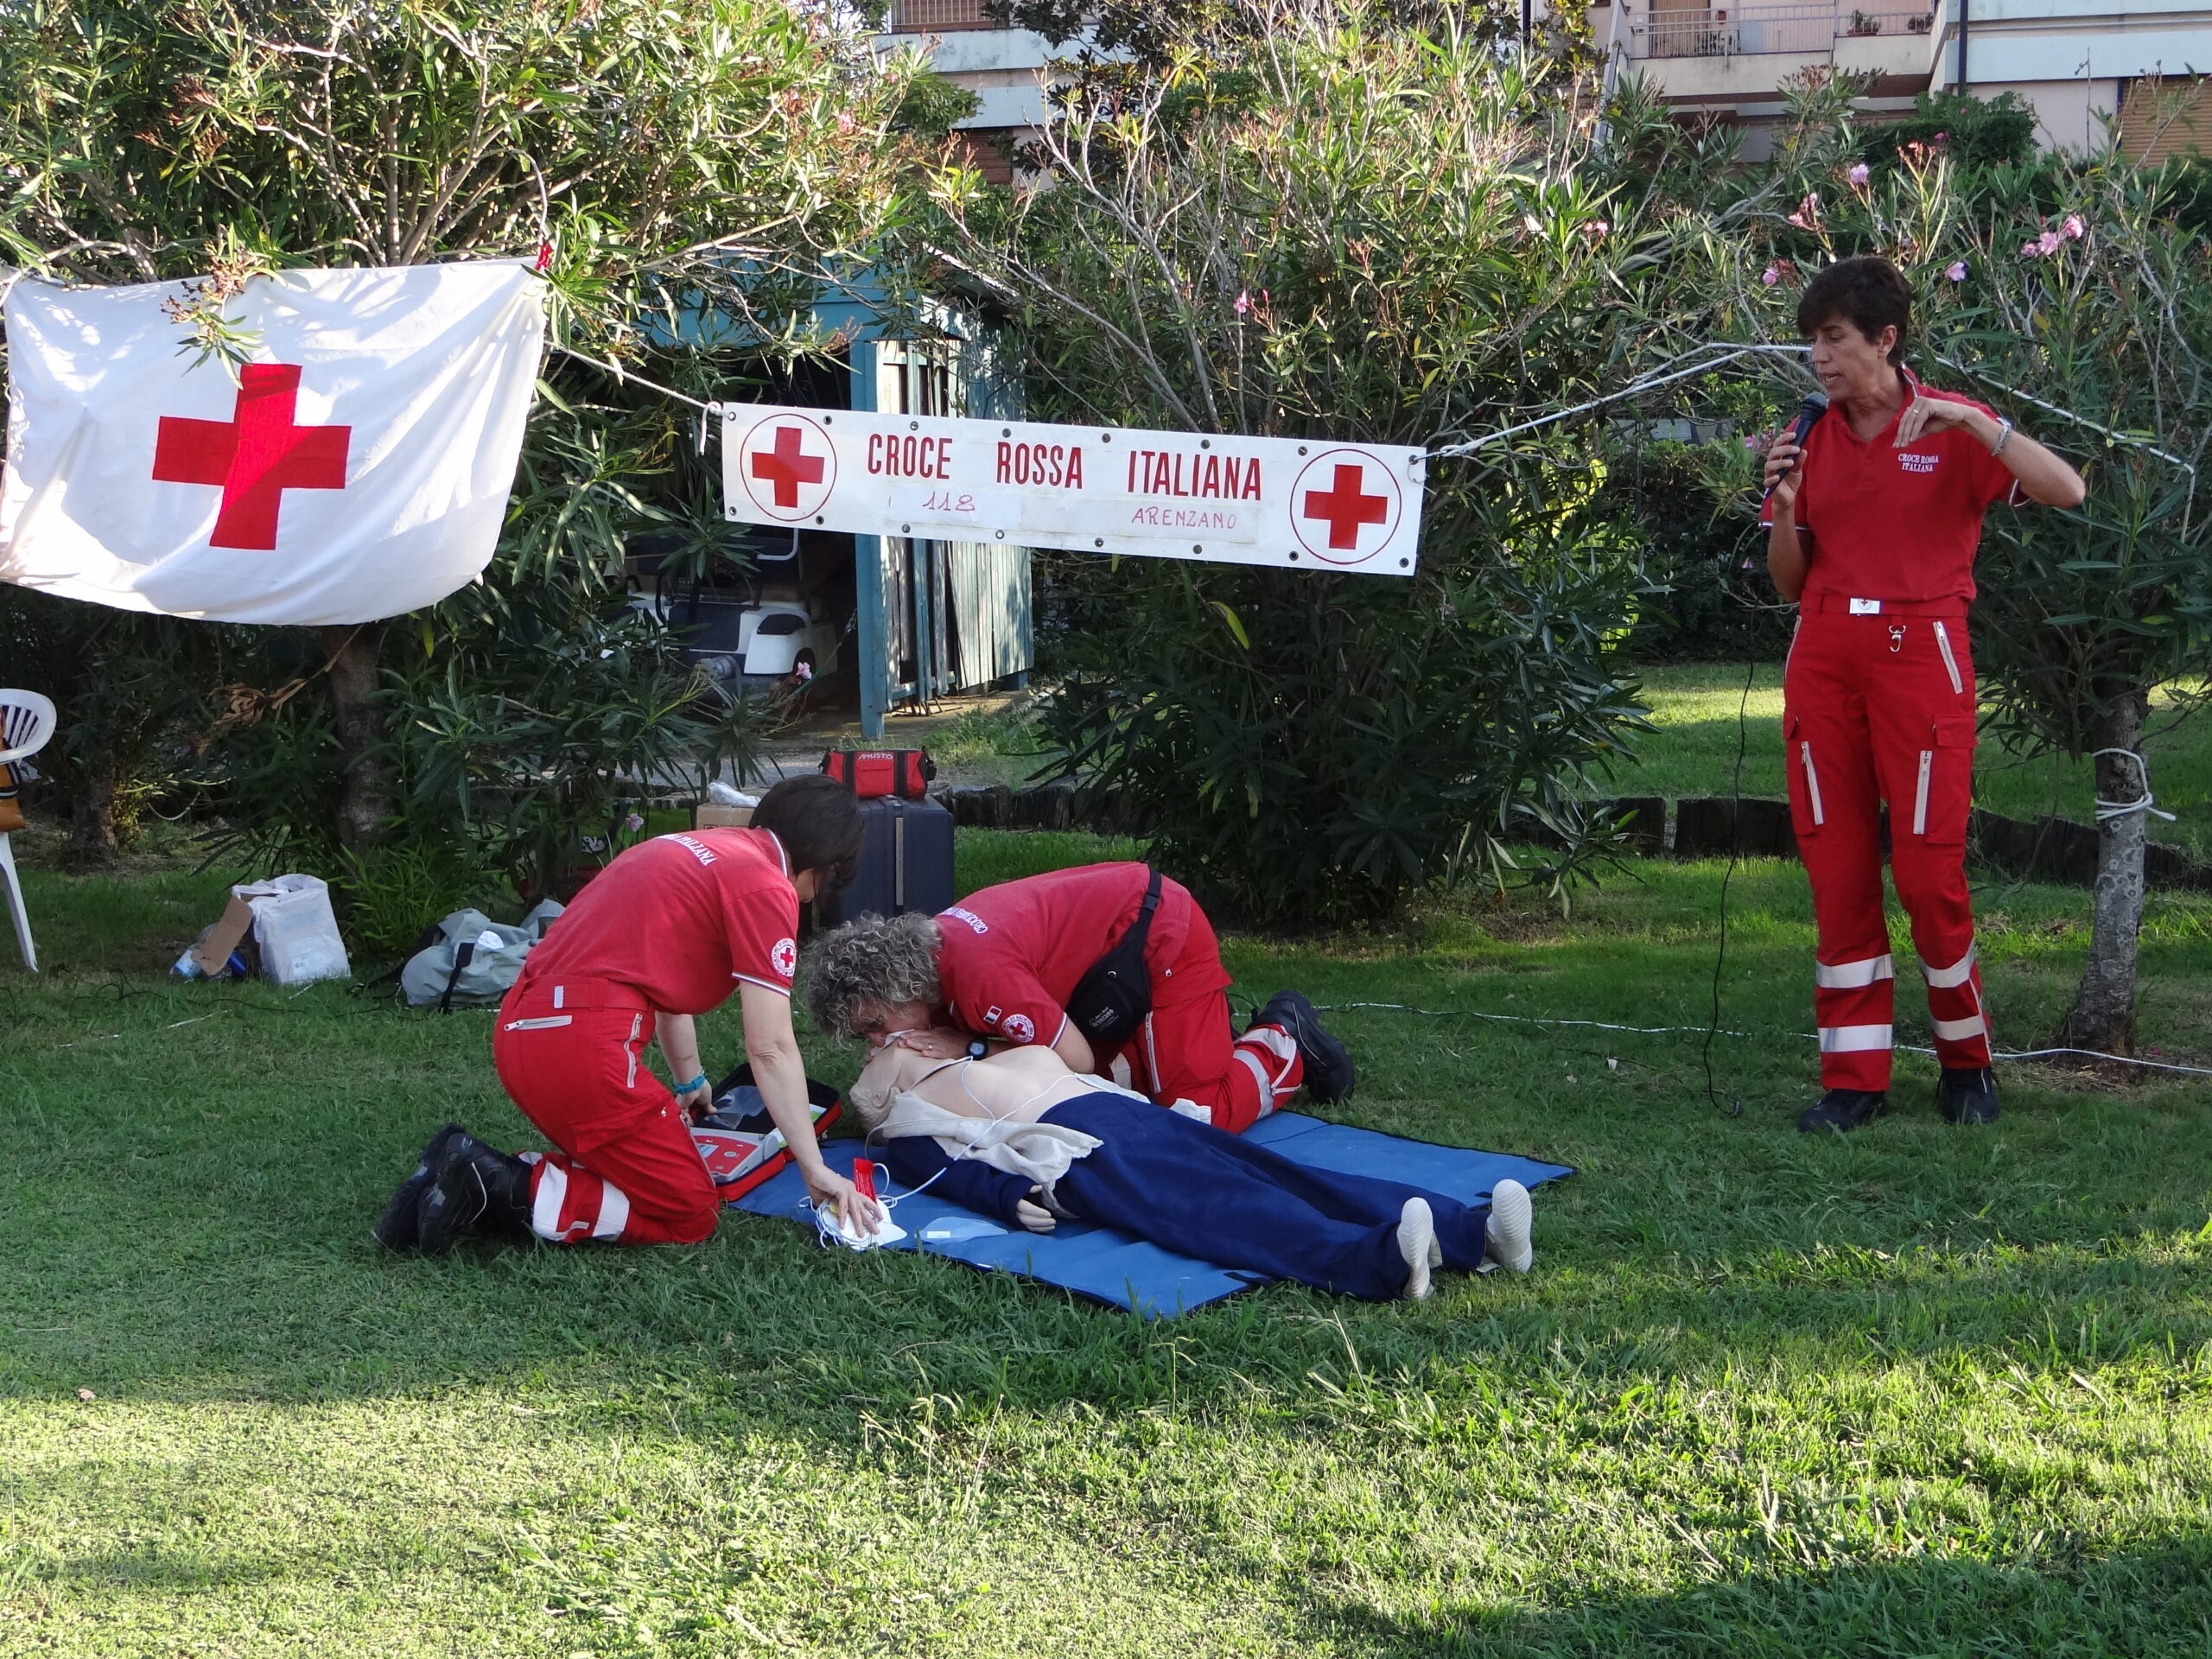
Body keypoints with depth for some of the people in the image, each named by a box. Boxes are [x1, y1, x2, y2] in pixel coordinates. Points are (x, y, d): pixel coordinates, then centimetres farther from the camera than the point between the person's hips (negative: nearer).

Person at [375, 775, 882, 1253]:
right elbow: (770, 1049, -7)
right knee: (691, 1215, 3)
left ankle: (468, 1174, 6)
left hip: (519, 1030, 9)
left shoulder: (696, 848, 22)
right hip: (584, 1047, -9)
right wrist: (816, 1169, -3)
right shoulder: (767, 887, -4)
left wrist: (689, 1081, 50)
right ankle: (507, 1191, -10)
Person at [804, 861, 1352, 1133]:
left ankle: (1284, 1039, 13)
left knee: (1202, 1111, -10)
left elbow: (1075, 1059, -24)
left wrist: (967, 1048, -20)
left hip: (1162, 932, -9)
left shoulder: (976, 974, -32)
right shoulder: (928, 947, -4)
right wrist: (950, 1041, -16)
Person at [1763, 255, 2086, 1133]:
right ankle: (1853, 1078, 7)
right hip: (1824, 658, 4)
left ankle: (1966, 1062, 14)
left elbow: (2065, 490, -16)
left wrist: (1967, 419, -22)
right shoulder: (1808, 437, 10)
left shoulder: (1951, 426, -1)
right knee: (1836, 871, 2)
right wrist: (1783, 504, -5)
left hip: (1918, 655, -4)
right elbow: (1789, 581, 12)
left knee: (1929, 869, -6)